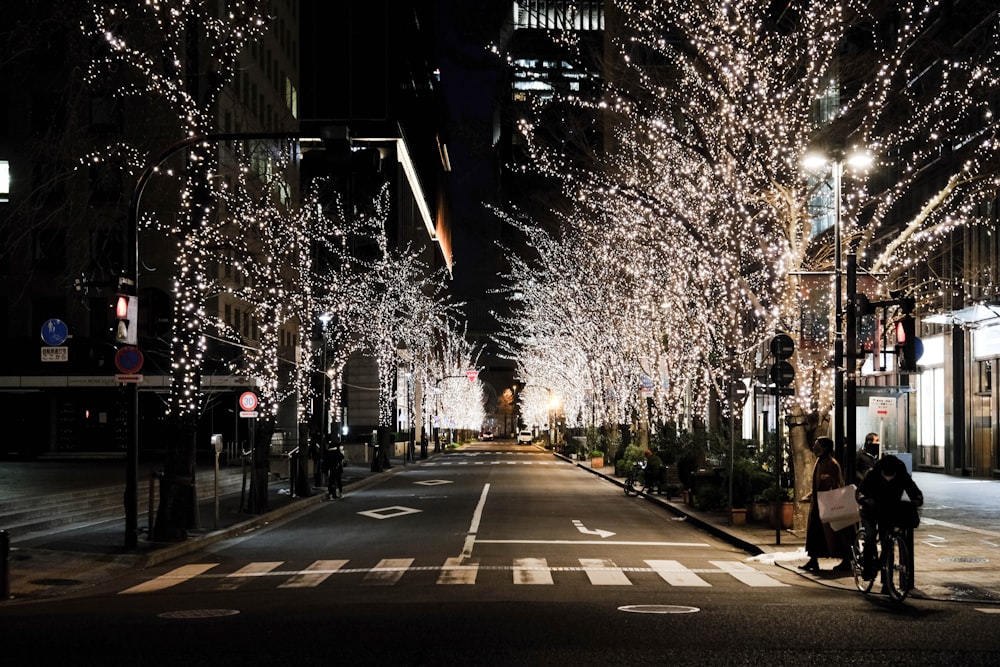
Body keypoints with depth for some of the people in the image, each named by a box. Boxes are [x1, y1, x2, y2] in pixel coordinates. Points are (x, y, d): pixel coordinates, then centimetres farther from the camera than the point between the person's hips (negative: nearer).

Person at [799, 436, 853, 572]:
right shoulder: (819, 463, 13)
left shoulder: (832, 464, -15)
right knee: (814, 532, 9)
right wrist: (810, 495, 14)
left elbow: (837, 485, -17)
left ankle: (846, 561, 9)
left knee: (834, 533, -2)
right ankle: (813, 561, 14)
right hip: (817, 504, 9)